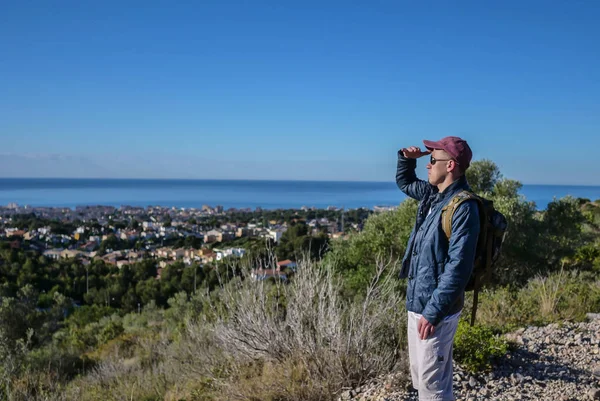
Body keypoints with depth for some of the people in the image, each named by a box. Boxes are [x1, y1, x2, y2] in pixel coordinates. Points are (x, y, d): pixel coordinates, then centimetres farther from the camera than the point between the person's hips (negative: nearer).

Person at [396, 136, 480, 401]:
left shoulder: (463, 207, -20)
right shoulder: (432, 194, 7)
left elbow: (458, 267, -25)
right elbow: (404, 182, 29)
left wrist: (433, 311, -26)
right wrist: (407, 157, 8)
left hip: (436, 307, -9)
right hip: (417, 301, 9)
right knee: (420, 373, 20)